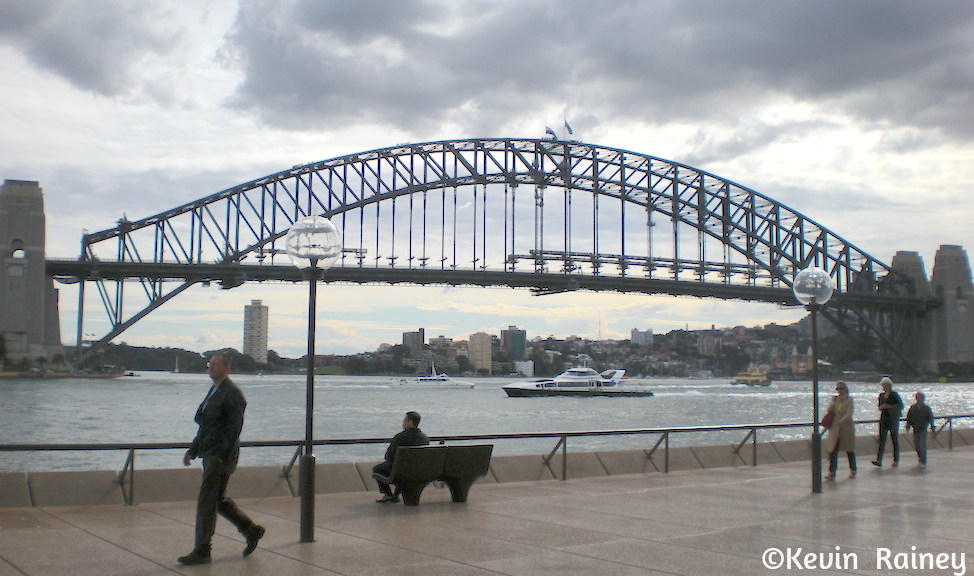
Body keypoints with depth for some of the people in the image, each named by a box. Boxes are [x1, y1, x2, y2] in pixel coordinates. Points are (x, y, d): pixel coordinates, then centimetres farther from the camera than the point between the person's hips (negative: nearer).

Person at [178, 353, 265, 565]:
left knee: (207, 500, -6)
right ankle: (251, 530, 27)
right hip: (209, 454, 10)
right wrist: (192, 450, 20)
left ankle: (202, 551, 1)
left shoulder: (232, 393, -13)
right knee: (218, 499, 15)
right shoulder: (213, 391, 17)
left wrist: (221, 456, -22)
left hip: (221, 455, -10)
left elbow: (234, 428, -19)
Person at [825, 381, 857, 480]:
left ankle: (852, 470, 26)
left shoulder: (849, 399, -4)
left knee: (849, 449, 9)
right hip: (835, 428, 3)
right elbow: (830, 411, 7)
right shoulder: (835, 399, 10)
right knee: (833, 450, -5)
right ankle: (832, 472, -5)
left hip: (847, 427, -3)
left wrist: (841, 421, -27)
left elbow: (849, 413, -15)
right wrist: (833, 402, -9)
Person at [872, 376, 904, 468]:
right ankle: (879, 460, -12)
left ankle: (896, 460, 12)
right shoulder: (881, 395, 12)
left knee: (895, 439, 3)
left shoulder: (894, 395, -6)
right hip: (884, 418, 5)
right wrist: (881, 407, -4)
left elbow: (901, 406, -10)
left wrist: (889, 406, -18)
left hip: (893, 419, -5)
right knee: (882, 439, -5)